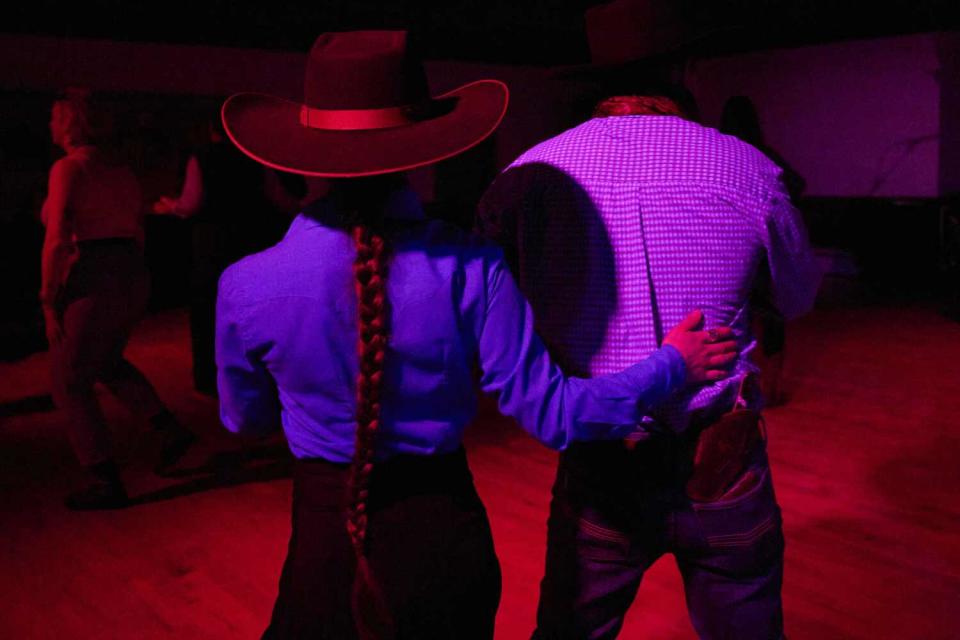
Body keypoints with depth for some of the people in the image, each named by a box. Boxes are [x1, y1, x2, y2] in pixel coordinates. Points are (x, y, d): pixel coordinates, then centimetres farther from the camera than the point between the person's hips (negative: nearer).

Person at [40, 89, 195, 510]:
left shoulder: (68, 168, -11)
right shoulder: (121, 172, 12)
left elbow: (57, 239, -17)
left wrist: (49, 302, -12)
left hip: (89, 286, -8)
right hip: (132, 280, 8)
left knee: (70, 382, 7)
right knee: (106, 363, 30)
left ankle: (107, 484, 8)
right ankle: (170, 430, 20)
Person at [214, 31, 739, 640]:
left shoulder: (245, 287, -16)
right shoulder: (470, 268, -19)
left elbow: (245, 419, 3)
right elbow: (550, 415, -14)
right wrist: (673, 364, 0)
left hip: (325, 541, -1)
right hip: (441, 539, 1)